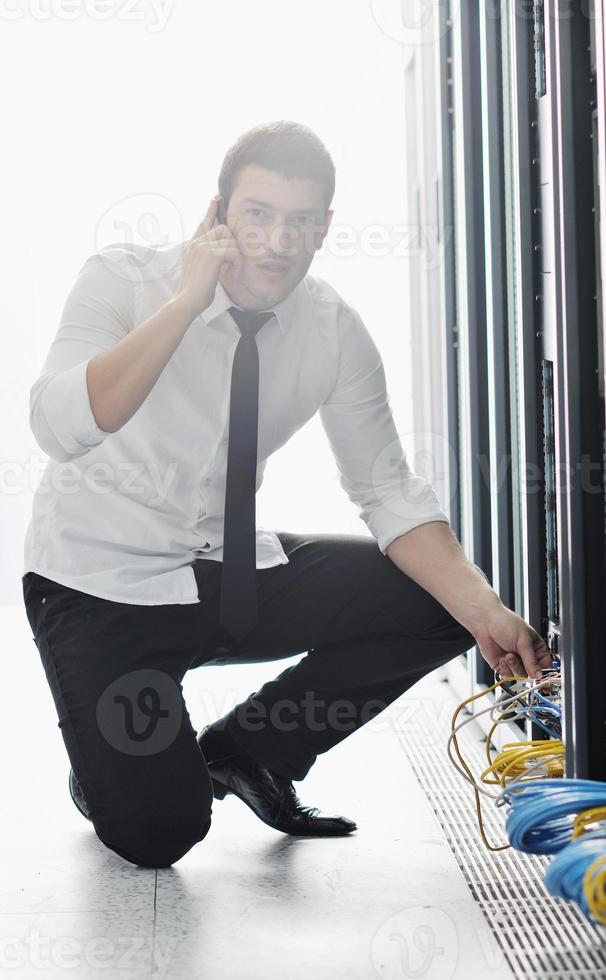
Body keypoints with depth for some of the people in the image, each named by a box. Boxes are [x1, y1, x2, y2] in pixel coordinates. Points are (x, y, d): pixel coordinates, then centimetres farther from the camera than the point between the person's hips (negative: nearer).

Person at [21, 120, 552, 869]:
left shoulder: (336, 330, -7)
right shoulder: (122, 281, -17)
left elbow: (389, 493, -5)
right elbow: (59, 429, -33)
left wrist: (482, 609, -20)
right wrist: (187, 301, -34)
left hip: (231, 575, 5)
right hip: (100, 583, -4)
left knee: (435, 603, -11)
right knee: (156, 834, -19)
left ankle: (240, 749, 7)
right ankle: (114, 761, 20)